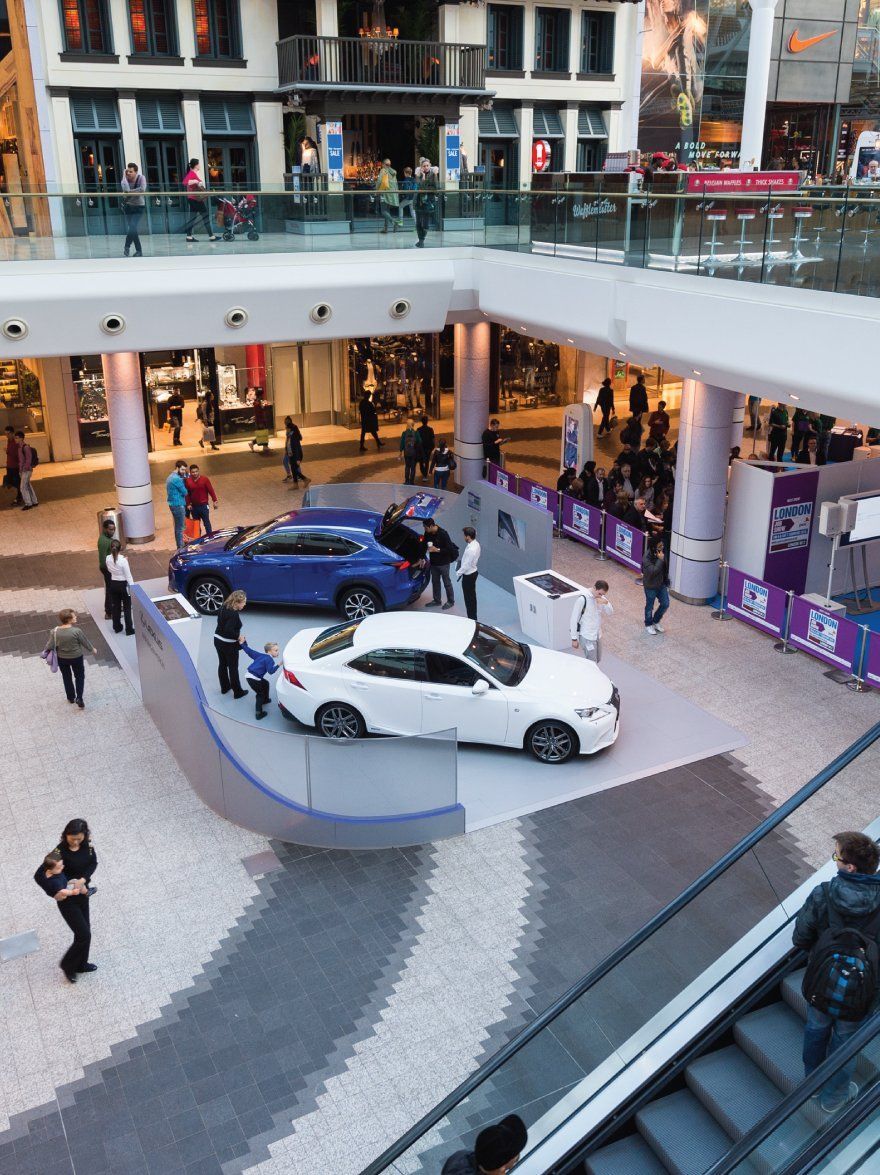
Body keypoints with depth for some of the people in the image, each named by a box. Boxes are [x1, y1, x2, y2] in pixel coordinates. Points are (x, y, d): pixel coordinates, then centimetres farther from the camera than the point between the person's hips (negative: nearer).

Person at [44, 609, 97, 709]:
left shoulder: (55, 631, -20)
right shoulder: (76, 631, -26)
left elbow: (50, 645, -14)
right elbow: (85, 642, -13)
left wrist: (45, 651, 10)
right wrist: (93, 650, 7)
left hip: (62, 658, 3)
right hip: (76, 657, -3)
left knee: (66, 677, 24)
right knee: (79, 677, 20)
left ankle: (71, 697, 39)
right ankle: (79, 698, 12)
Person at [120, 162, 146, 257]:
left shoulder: (141, 178, -10)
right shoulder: (125, 179, -4)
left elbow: (142, 189, -27)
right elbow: (126, 189, -24)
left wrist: (130, 192, -20)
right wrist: (125, 176, -21)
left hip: (139, 207, -3)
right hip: (128, 207, 3)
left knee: (133, 228, -18)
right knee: (132, 229, 3)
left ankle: (127, 247, -1)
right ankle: (139, 251, 12)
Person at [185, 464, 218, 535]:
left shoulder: (205, 480, -7)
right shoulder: (188, 481, 1)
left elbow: (211, 490, -7)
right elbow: (187, 494, 7)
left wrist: (214, 501, -12)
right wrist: (188, 504, 1)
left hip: (203, 505, -3)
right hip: (194, 506, 3)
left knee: (206, 523, -1)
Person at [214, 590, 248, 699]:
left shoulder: (224, 608, 1)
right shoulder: (233, 614, -26)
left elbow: (221, 623, 6)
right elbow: (229, 630, -33)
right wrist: (239, 637, -19)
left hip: (218, 640, 8)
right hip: (229, 644, -8)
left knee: (222, 664, 20)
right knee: (233, 668, 5)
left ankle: (224, 687, 35)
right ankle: (238, 692, 16)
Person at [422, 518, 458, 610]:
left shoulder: (443, 534, -24)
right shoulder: (427, 534, -5)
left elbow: (450, 549, -21)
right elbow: (424, 545, 9)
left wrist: (437, 550, -27)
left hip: (443, 563, -7)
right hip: (433, 562, 7)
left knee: (447, 582, 6)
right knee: (435, 582, 17)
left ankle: (450, 601, 21)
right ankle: (436, 600, 31)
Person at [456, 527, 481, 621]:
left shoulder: (470, 550, -31)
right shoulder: (476, 544, -1)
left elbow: (466, 566, -25)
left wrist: (458, 573, -12)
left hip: (468, 576, -10)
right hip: (473, 572, 10)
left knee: (469, 599, 5)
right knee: (472, 597, 21)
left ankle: (471, 618, 17)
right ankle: (473, 617, 33)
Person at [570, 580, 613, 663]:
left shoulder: (601, 597, -2)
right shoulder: (583, 599, -23)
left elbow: (610, 613, 3)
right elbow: (574, 618, -17)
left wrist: (606, 603, -20)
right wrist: (574, 639, -13)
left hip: (598, 635, 7)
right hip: (586, 637, -7)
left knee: (597, 660, 19)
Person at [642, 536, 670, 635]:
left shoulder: (662, 553, -6)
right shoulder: (647, 557, -27)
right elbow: (653, 571, -34)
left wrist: (666, 581, 14)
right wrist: (660, 560, -34)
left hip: (661, 584, 6)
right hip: (651, 586, -6)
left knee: (665, 604, 12)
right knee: (650, 606, 12)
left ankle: (656, 621, 35)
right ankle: (648, 625, 34)